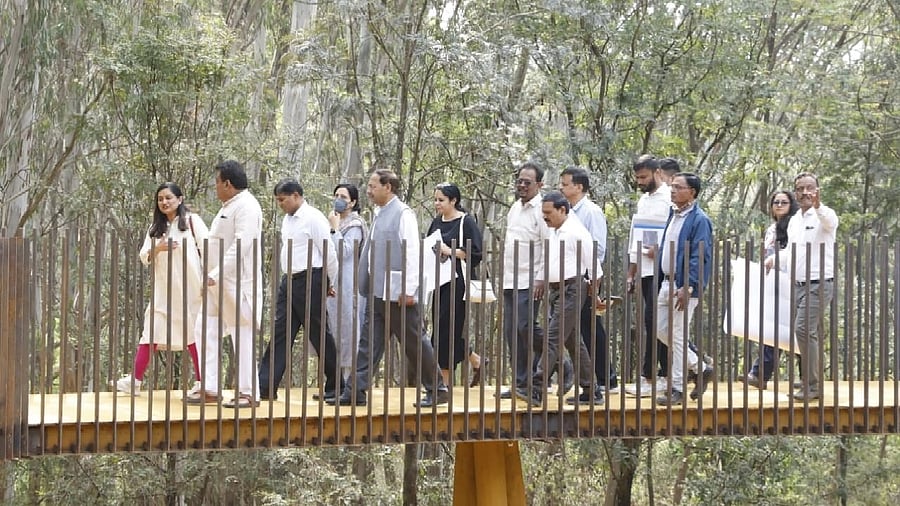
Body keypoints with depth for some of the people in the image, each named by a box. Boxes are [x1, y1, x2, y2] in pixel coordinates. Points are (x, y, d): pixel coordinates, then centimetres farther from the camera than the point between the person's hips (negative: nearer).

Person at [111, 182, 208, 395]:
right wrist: (157, 248, -14)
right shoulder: (155, 227, 16)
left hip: (189, 289, -4)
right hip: (163, 290, 4)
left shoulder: (192, 221, 1)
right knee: (151, 332, 0)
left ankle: (201, 382, 7)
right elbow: (144, 257, 9)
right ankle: (135, 380, 1)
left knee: (192, 333, 0)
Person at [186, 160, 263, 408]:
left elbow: (240, 246, -23)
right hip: (220, 283, 10)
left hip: (237, 283, -10)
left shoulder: (246, 206, -14)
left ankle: (249, 393, 2)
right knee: (206, 330, 8)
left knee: (241, 336, -5)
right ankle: (209, 389, 12)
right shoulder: (229, 206, 18)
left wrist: (216, 274, -27)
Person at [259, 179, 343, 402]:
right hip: (289, 281, 8)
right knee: (279, 333, 3)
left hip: (310, 281, -8)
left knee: (319, 334, 0)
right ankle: (265, 387, 1)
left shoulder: (313, 218, -10)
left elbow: (329, 253, -9)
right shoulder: (287, 219, 15)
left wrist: (330, 284, -1)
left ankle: (335, 386, 12)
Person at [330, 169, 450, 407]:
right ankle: (355, 392, 7)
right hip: (378, 293, 8)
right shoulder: (380, 214, 15)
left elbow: (412, 253, -15)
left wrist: (409, 290, -19)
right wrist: (368, 284, 15)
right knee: (369, 343, 6)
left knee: (414, 343, 1)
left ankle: (437, 390, 12)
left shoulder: (403, 214, -10)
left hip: (397, 292, -8)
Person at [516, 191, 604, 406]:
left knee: (553, 339, -13)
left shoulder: (576, 232, -14)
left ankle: (536, 390, -17)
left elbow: (594, 268, -10)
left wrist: (593, 292, -4)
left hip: (571, 290, -10)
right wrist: (544, 283, 19)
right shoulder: (555, 232, 14)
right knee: (573, 341, 12)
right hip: (557, 290, 10)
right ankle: (591, 391, 19)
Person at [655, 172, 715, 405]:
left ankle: (676, 389, 5)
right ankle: (700, 368, 24)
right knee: (660, 330, 11)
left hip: (684, 286, -9)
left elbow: (700, 257, -18)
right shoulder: (673, 215, 14)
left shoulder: (699, 220, -12)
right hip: (667, 282, 9)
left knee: (677, 335, -5)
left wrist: (687, 288, -23)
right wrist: (660, 279, 16)